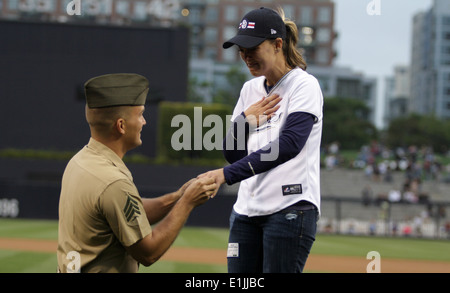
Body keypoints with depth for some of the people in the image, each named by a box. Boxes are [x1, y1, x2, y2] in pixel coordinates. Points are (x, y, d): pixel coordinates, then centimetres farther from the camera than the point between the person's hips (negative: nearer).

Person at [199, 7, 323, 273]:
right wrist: (244, 120, -6)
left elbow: (289, 145, -22)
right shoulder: (250, 89, 16)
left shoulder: (304, 86, -6)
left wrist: (227, 174, -28)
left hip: (291, 208, -7)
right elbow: (232, 153, 16)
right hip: (247, 211, 7)